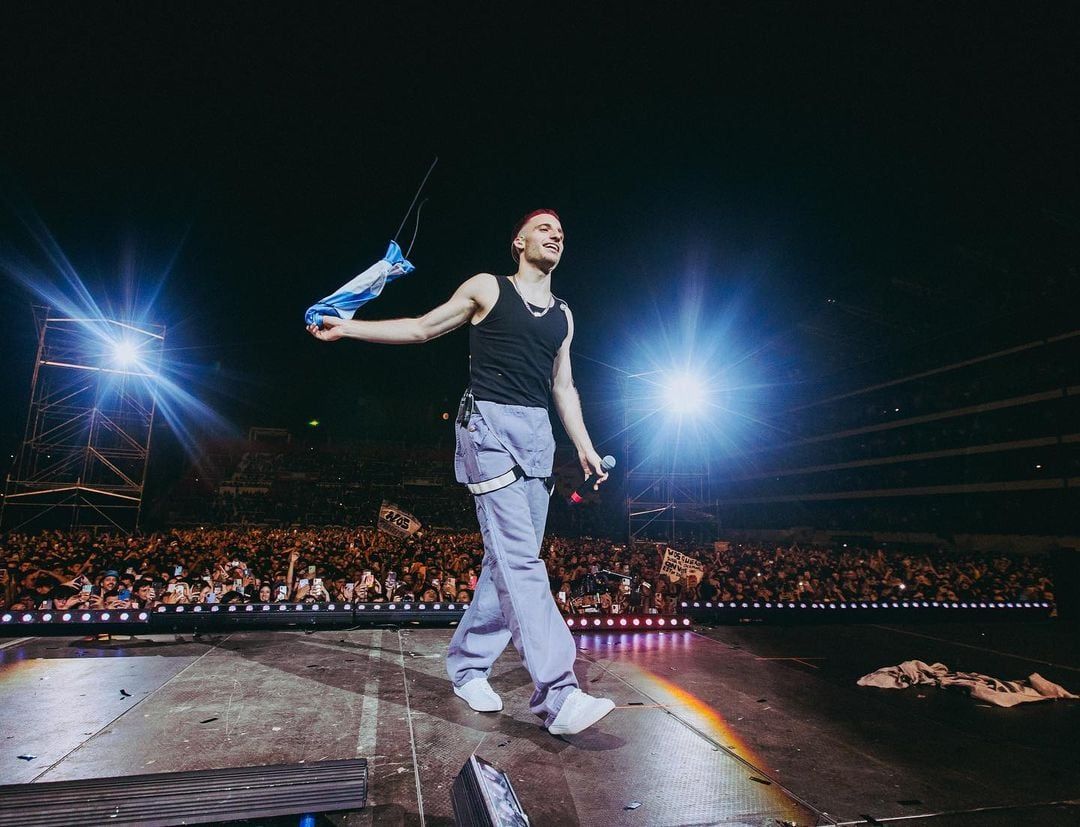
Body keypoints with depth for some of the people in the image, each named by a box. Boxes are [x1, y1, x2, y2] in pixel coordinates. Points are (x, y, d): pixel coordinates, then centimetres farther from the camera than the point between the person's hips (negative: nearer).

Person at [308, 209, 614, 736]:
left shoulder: (563, 315, 20)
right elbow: (422, 328, 10)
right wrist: (346, 328, 7)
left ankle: (467, 666, 23)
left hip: (539, 435, 6)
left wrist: (584, 446, 12)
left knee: (509, 558, 6)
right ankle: (558, 695, -15)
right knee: (520, 559, -14)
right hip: (490, 425, -6)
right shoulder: (488, 288, 6)